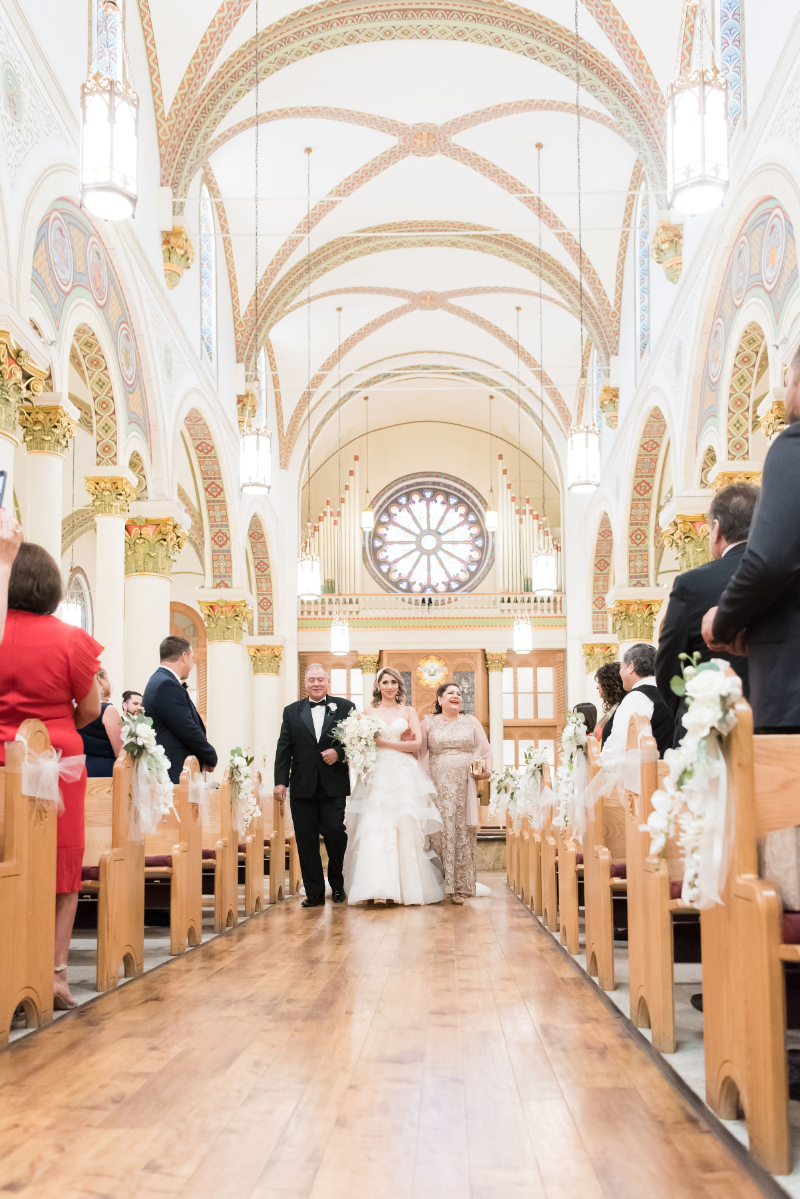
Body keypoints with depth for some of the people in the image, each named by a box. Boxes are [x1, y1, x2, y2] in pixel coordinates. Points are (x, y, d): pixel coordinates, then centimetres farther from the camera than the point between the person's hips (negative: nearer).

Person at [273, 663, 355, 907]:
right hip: (302, 786, 2)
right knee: (306, 840, 2)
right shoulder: (291, 711, 11)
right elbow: (284, 748, 6)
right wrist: (280, 781, -2)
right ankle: (314, 893, 9)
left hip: (334, 786, -2)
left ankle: (338, 886, 17)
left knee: (335, 834, -4)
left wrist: (338, 752, -15)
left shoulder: (345, 707, 7)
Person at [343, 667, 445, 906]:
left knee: (406, 829, -5)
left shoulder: (409, 712, 12)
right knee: (375, 830, -10)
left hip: (404, 775, 0)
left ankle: (406, 885, 2)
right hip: (377, 773, 0)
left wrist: (385, 743, -9)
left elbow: (417, 743, 1)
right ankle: (380, 889, -12)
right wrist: (402, 742, -7)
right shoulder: (369, 713, 13)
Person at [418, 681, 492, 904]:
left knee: (463, 833, -1)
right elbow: (420, 754, 4)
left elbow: (485, 751, 11)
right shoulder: (429, 723, 8)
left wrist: (483, 769, -7)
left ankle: (459, 887, 3)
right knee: (440, 831, -6)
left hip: (464, 786, 2)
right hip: (438, 785, -1)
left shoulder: (471, 722, 13)